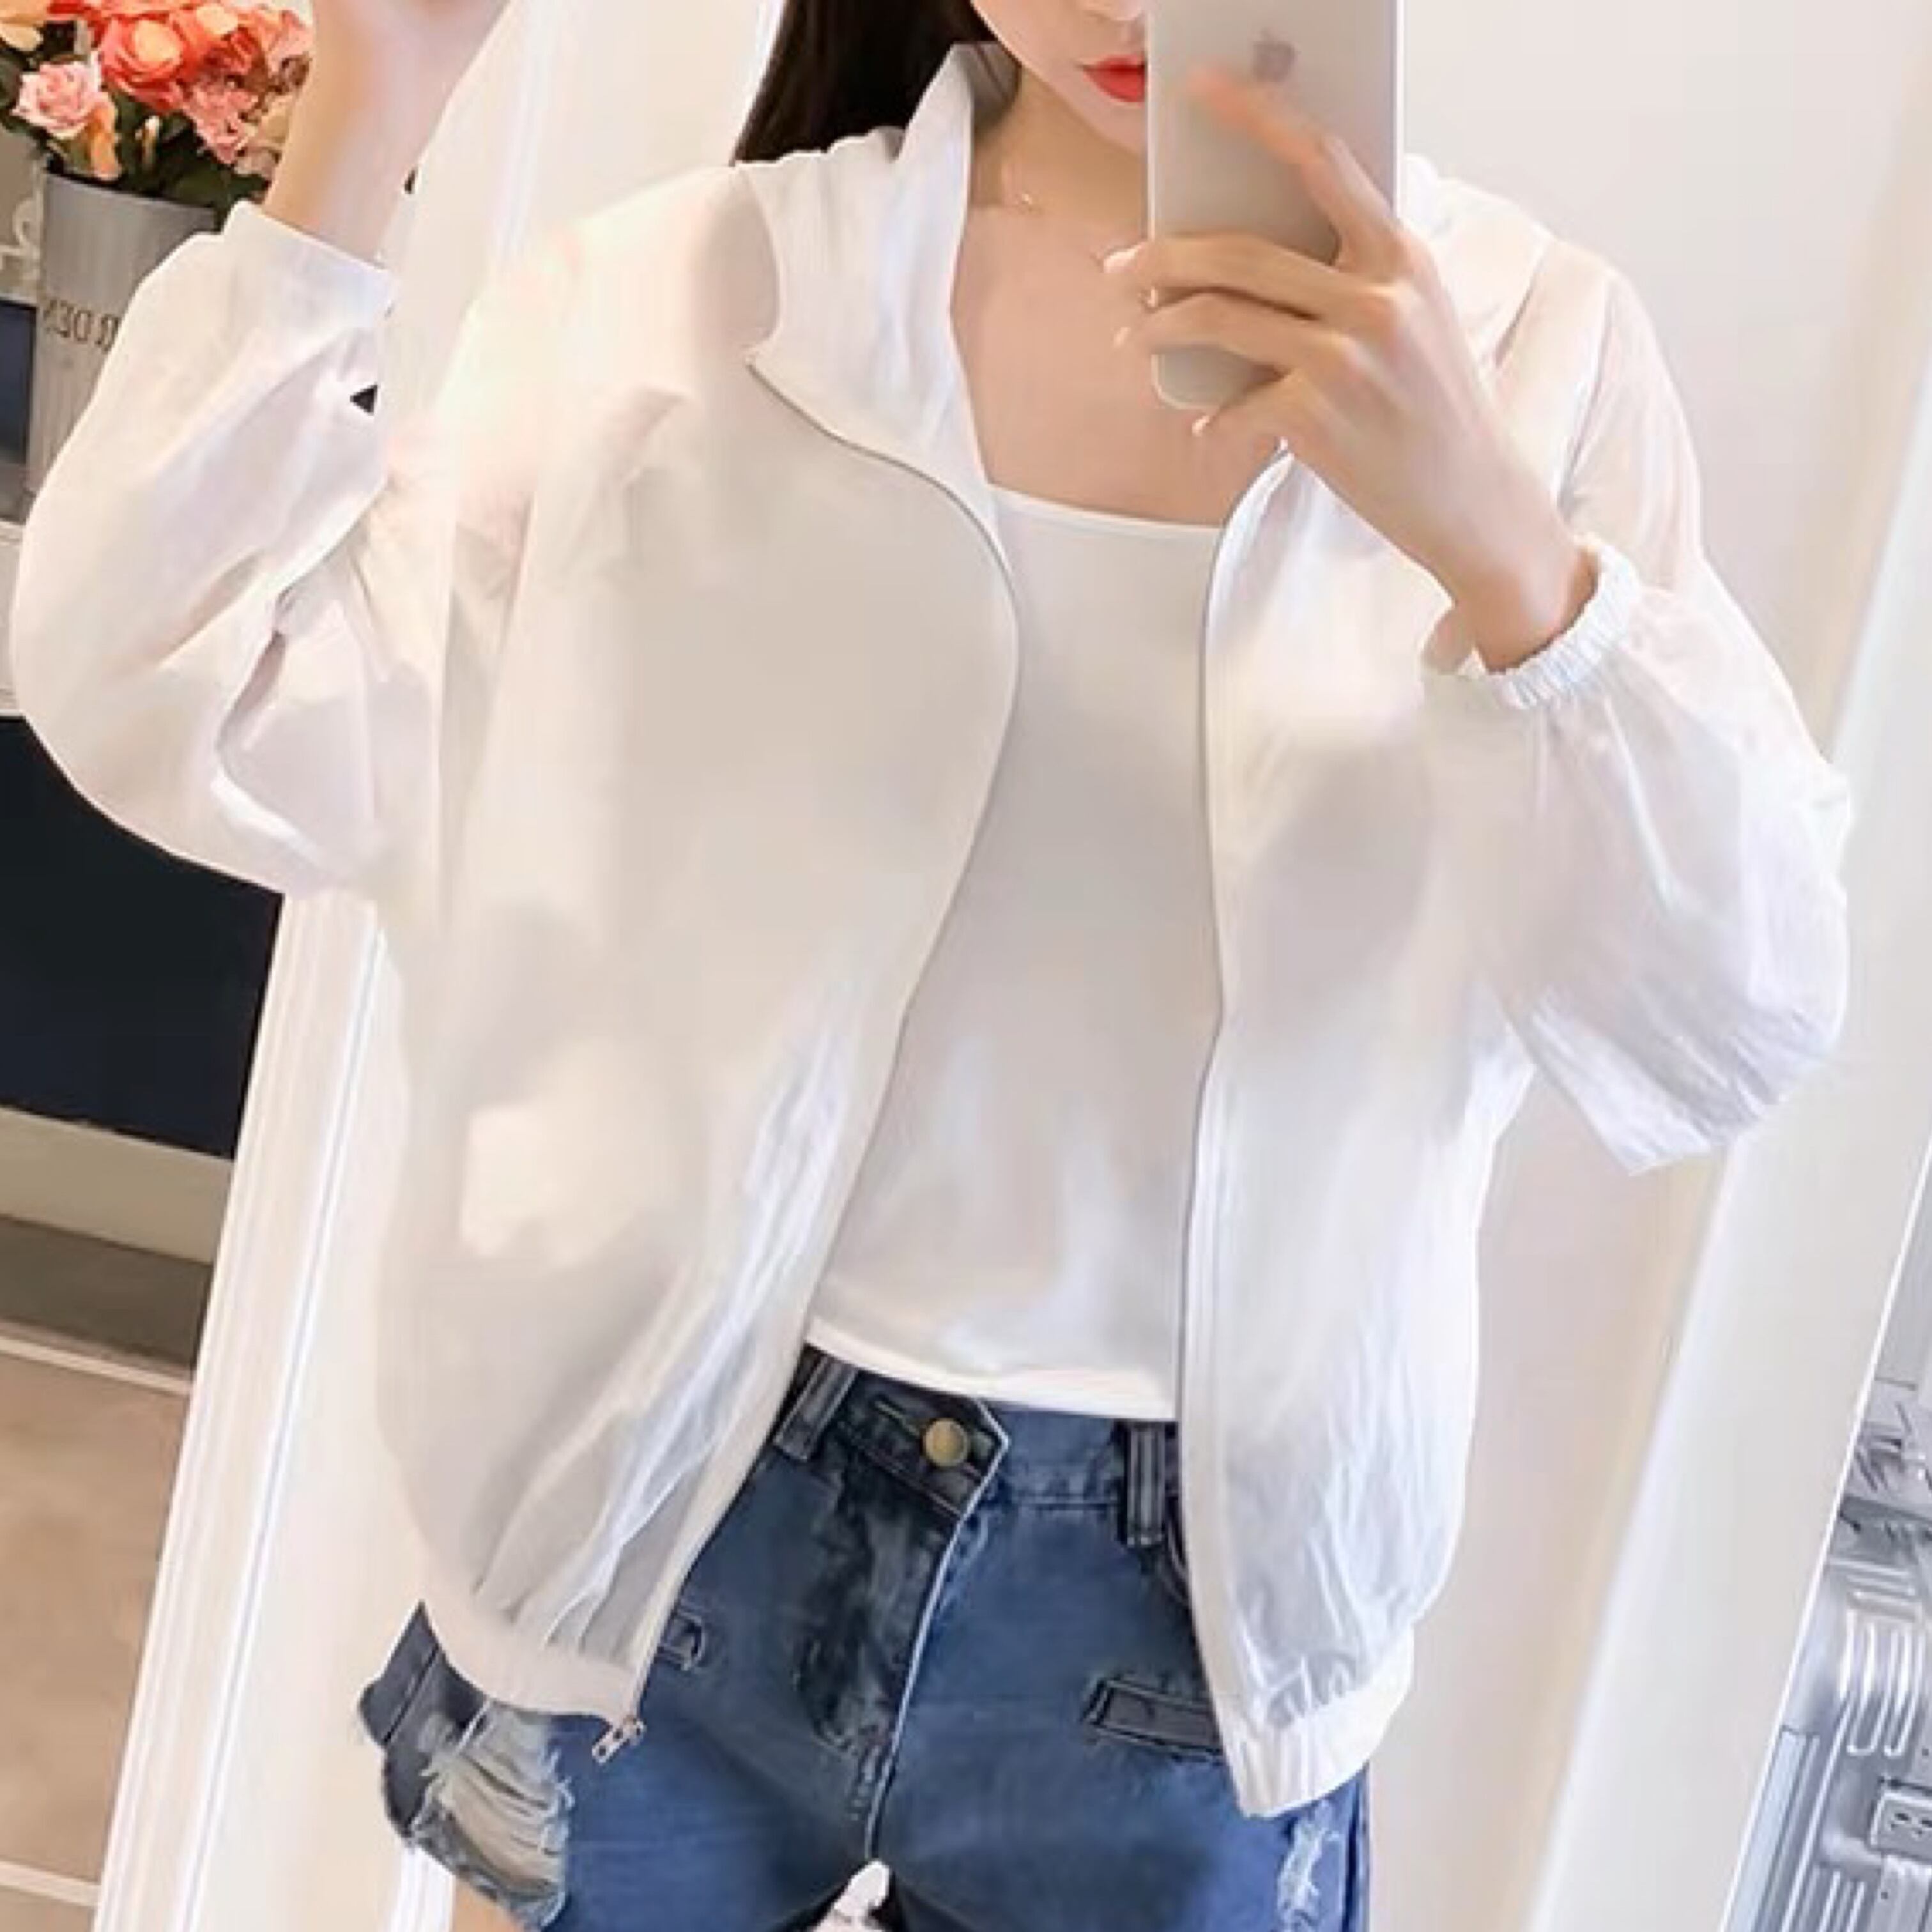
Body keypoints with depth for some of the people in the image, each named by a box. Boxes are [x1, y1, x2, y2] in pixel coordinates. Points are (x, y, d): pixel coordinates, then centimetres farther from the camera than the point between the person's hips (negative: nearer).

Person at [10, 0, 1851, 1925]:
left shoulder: (1528, 344, -5)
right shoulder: (687, 297, -6)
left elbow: (1729, 1038, -13)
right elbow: (190, 727, -12)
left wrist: (1497, 537, -28)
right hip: (686, 1517, 0)